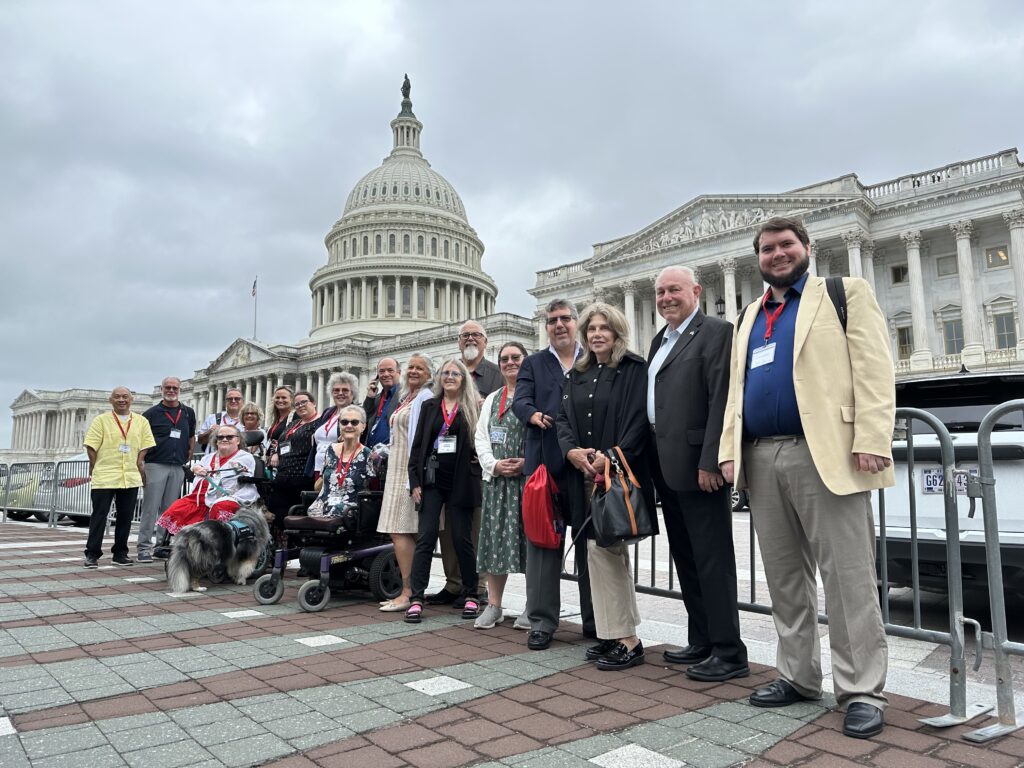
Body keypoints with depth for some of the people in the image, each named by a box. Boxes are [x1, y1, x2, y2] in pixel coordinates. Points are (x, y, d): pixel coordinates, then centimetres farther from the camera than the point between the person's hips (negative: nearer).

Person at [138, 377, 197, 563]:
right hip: (156, 465, -4)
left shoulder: (188, 413, 14)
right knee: (151, 507, -5)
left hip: (178, 467, 4)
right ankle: (144, 547, -3)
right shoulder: (151, 413, 3)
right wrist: (141, 462, -6)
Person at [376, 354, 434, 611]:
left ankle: (408, 593, -7)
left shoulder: (424, 397, -9)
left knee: (400, 530, -11)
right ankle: (409, 591, 13)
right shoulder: (405, 397, 20)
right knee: (404, 532, 9)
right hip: (399, 469, 9)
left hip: (411, 469, -9)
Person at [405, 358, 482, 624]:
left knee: (462, 539, 5)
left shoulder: (474, 408, 2)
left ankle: (471, 596, 17)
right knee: (425, 538, 0)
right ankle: (416, 599, 4)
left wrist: (476, 474, -6)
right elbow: (417, 445, 7)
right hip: (432, 480, 2)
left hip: (460, 483, -2)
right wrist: (415, 481, 1)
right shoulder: (430, 406, 10)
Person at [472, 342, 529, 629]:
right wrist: (493, 464, -5)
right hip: (497, 479, 4)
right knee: (495, 539, 5)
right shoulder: (491, 400, 17)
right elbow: (481, 438, 11)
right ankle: (494, 605, 16)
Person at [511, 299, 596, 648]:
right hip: (545, 464, 0)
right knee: (542, 542, 3)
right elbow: (520, 401, 0)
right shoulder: (533, 364, 14)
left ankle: (595, 619, 22)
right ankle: (541, 622, 13)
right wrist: (534, 414, -23)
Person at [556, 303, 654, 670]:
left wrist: (610, 457, -20)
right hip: (585, 474, 6)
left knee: (603, 547, -9)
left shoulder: (634, 370, -3)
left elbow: (639, 419, -12)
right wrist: (572, 450, -7)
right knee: (603, 550, 9)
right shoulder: (577, 374, 16)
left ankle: (626, 640, 3)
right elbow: (563, 418, 12)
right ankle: (614, 633, 20)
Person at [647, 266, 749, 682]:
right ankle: (702, 641, 27)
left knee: (712, 559, -2)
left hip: (697, 465, -9)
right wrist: (654, 460, 14)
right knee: (685, 558, 15)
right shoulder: (661, 340, 18)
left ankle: (729, 653, 9)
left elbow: (721, 400, -17)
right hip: (667, 468, 9)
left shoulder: (716, 332, -8)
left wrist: (709, 462, -21)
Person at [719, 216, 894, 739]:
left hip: (824, 455, -5)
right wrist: (729, 451, 7)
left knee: (847, 577, -2)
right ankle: (798, 676, 23)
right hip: (761, 459, 6)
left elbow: (873, 370, -5)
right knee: (784, 577, 12)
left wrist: (872, 441, -15)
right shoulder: (749, 316, 22)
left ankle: (862, 691, 9)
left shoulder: (845, 293, 6)